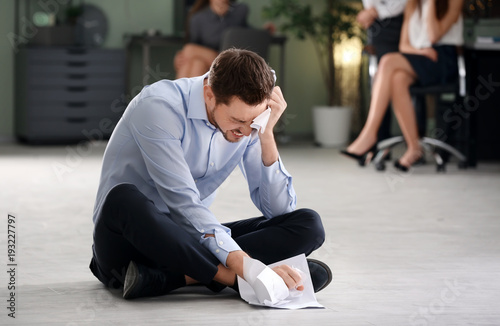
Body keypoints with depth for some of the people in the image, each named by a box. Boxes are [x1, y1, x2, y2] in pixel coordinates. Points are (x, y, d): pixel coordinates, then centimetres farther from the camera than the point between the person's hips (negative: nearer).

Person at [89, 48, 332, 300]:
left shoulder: (246, 121, -1)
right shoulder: (158, 107, -20)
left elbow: (280, 210, -2)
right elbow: (183, 204, -28)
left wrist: (266, 135, -14)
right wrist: (242, 266, -38)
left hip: (189, 237, 6)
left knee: (308, 225, -13)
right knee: (123, 198, -41)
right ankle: (229, 277, -31)